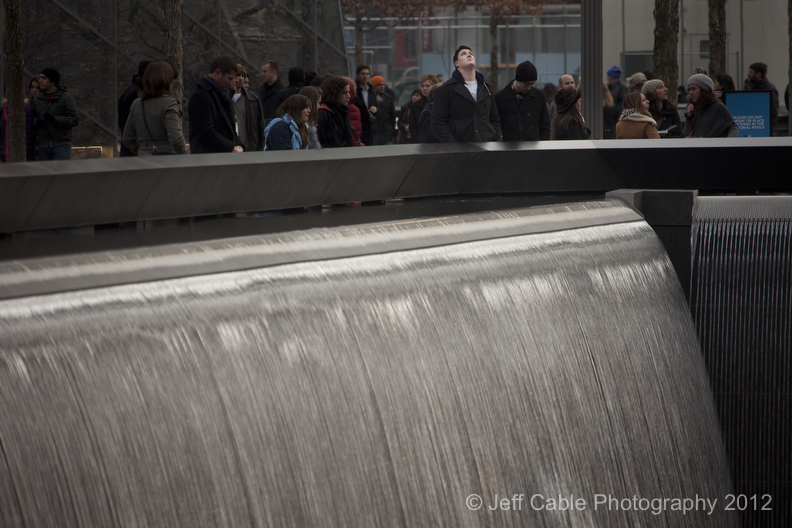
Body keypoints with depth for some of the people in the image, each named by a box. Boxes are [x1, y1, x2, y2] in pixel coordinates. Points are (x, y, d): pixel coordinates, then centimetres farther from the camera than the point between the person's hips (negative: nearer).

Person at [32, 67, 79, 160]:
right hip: (43, 146, 4)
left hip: (61, 145, -4)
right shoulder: (37, 99, 10)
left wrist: (55, 119, -23)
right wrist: (36, 122, -10)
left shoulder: (66, 97, -3)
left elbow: (74, 120, -8)